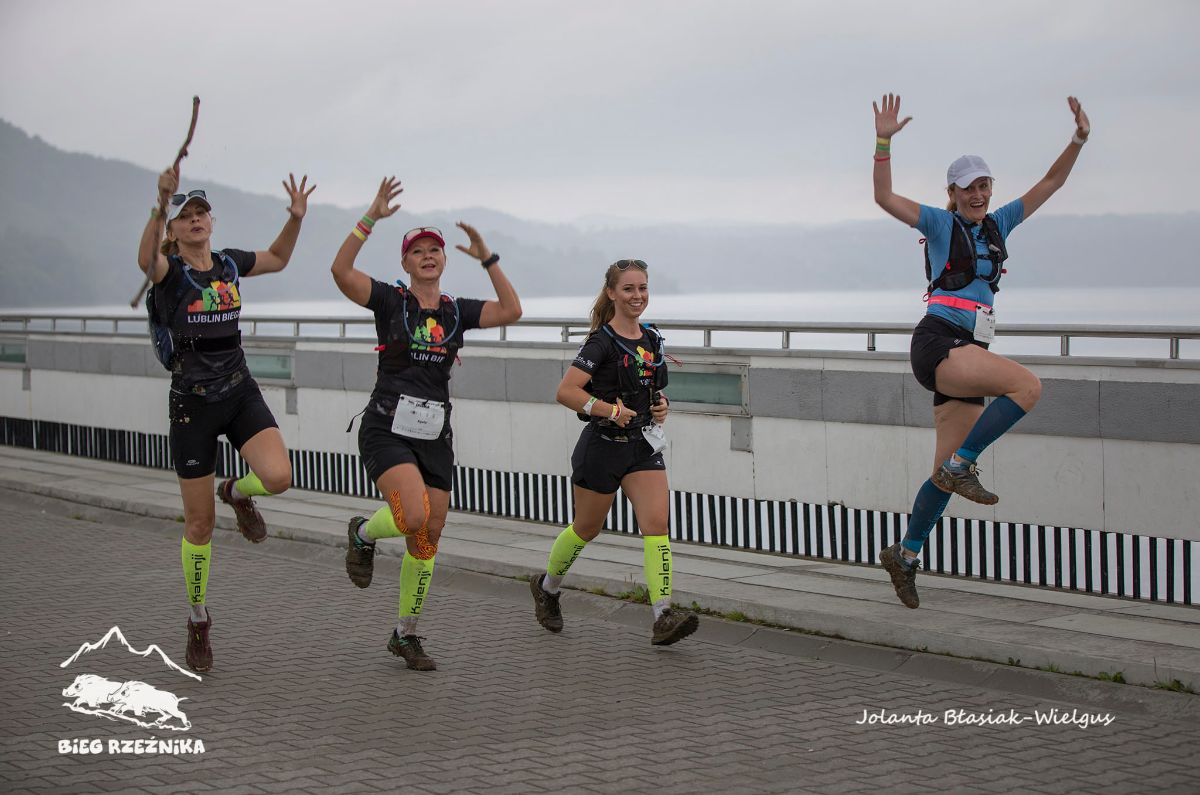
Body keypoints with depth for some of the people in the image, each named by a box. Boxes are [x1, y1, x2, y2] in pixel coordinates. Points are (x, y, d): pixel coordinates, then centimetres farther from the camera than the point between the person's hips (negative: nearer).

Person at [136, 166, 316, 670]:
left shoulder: (228, 263, 4)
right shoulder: (169, 270, -11)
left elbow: (277, 259, 24)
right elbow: (146, 259, -36)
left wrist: (295, 217, 5)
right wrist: (161, 204, -53)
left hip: (241, 393, 4)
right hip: (191, 404, -3)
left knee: (278, 477, -23)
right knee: (200, 523, 2)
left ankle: (237, 493, 16)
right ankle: (198, 621, 22)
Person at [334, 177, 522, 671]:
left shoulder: (457, 311, 10)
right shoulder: (389, 300, -2)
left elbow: (511, 311, 0)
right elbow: (340, 269, -17)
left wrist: (487, 258, -3)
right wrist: (371, 218, -22)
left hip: (435, 435, 5)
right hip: (387, 429, -5)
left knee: (428, 539, 5)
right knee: (415, 516, -25)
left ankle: (406, 635, 19)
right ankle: (363, 533, 9)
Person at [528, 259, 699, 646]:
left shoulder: (652, 338, 8)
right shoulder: (601, 342, -13)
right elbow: (566, 391, -19)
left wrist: (661, 404, 4)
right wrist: (609, 409, -26)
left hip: (644, 446, 5)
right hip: (603, 445, -5)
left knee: (657, 524, -12)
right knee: (587, 528, 11)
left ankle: (663, 618, -19)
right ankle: (547, 587, 38)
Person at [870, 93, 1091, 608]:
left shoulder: (998, 224, 17)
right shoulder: (940, 223, 2)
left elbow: (1050, 183, 18)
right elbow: (885, 198, -11)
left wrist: (1078, 141, 5)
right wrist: (884, 142, -22)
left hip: (968, 355, 7)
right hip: (937, 344, -6)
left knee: (949, 473, 6)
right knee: (1027, 386, -27)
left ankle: (905, 556, 19)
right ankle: (961, 465, -19)